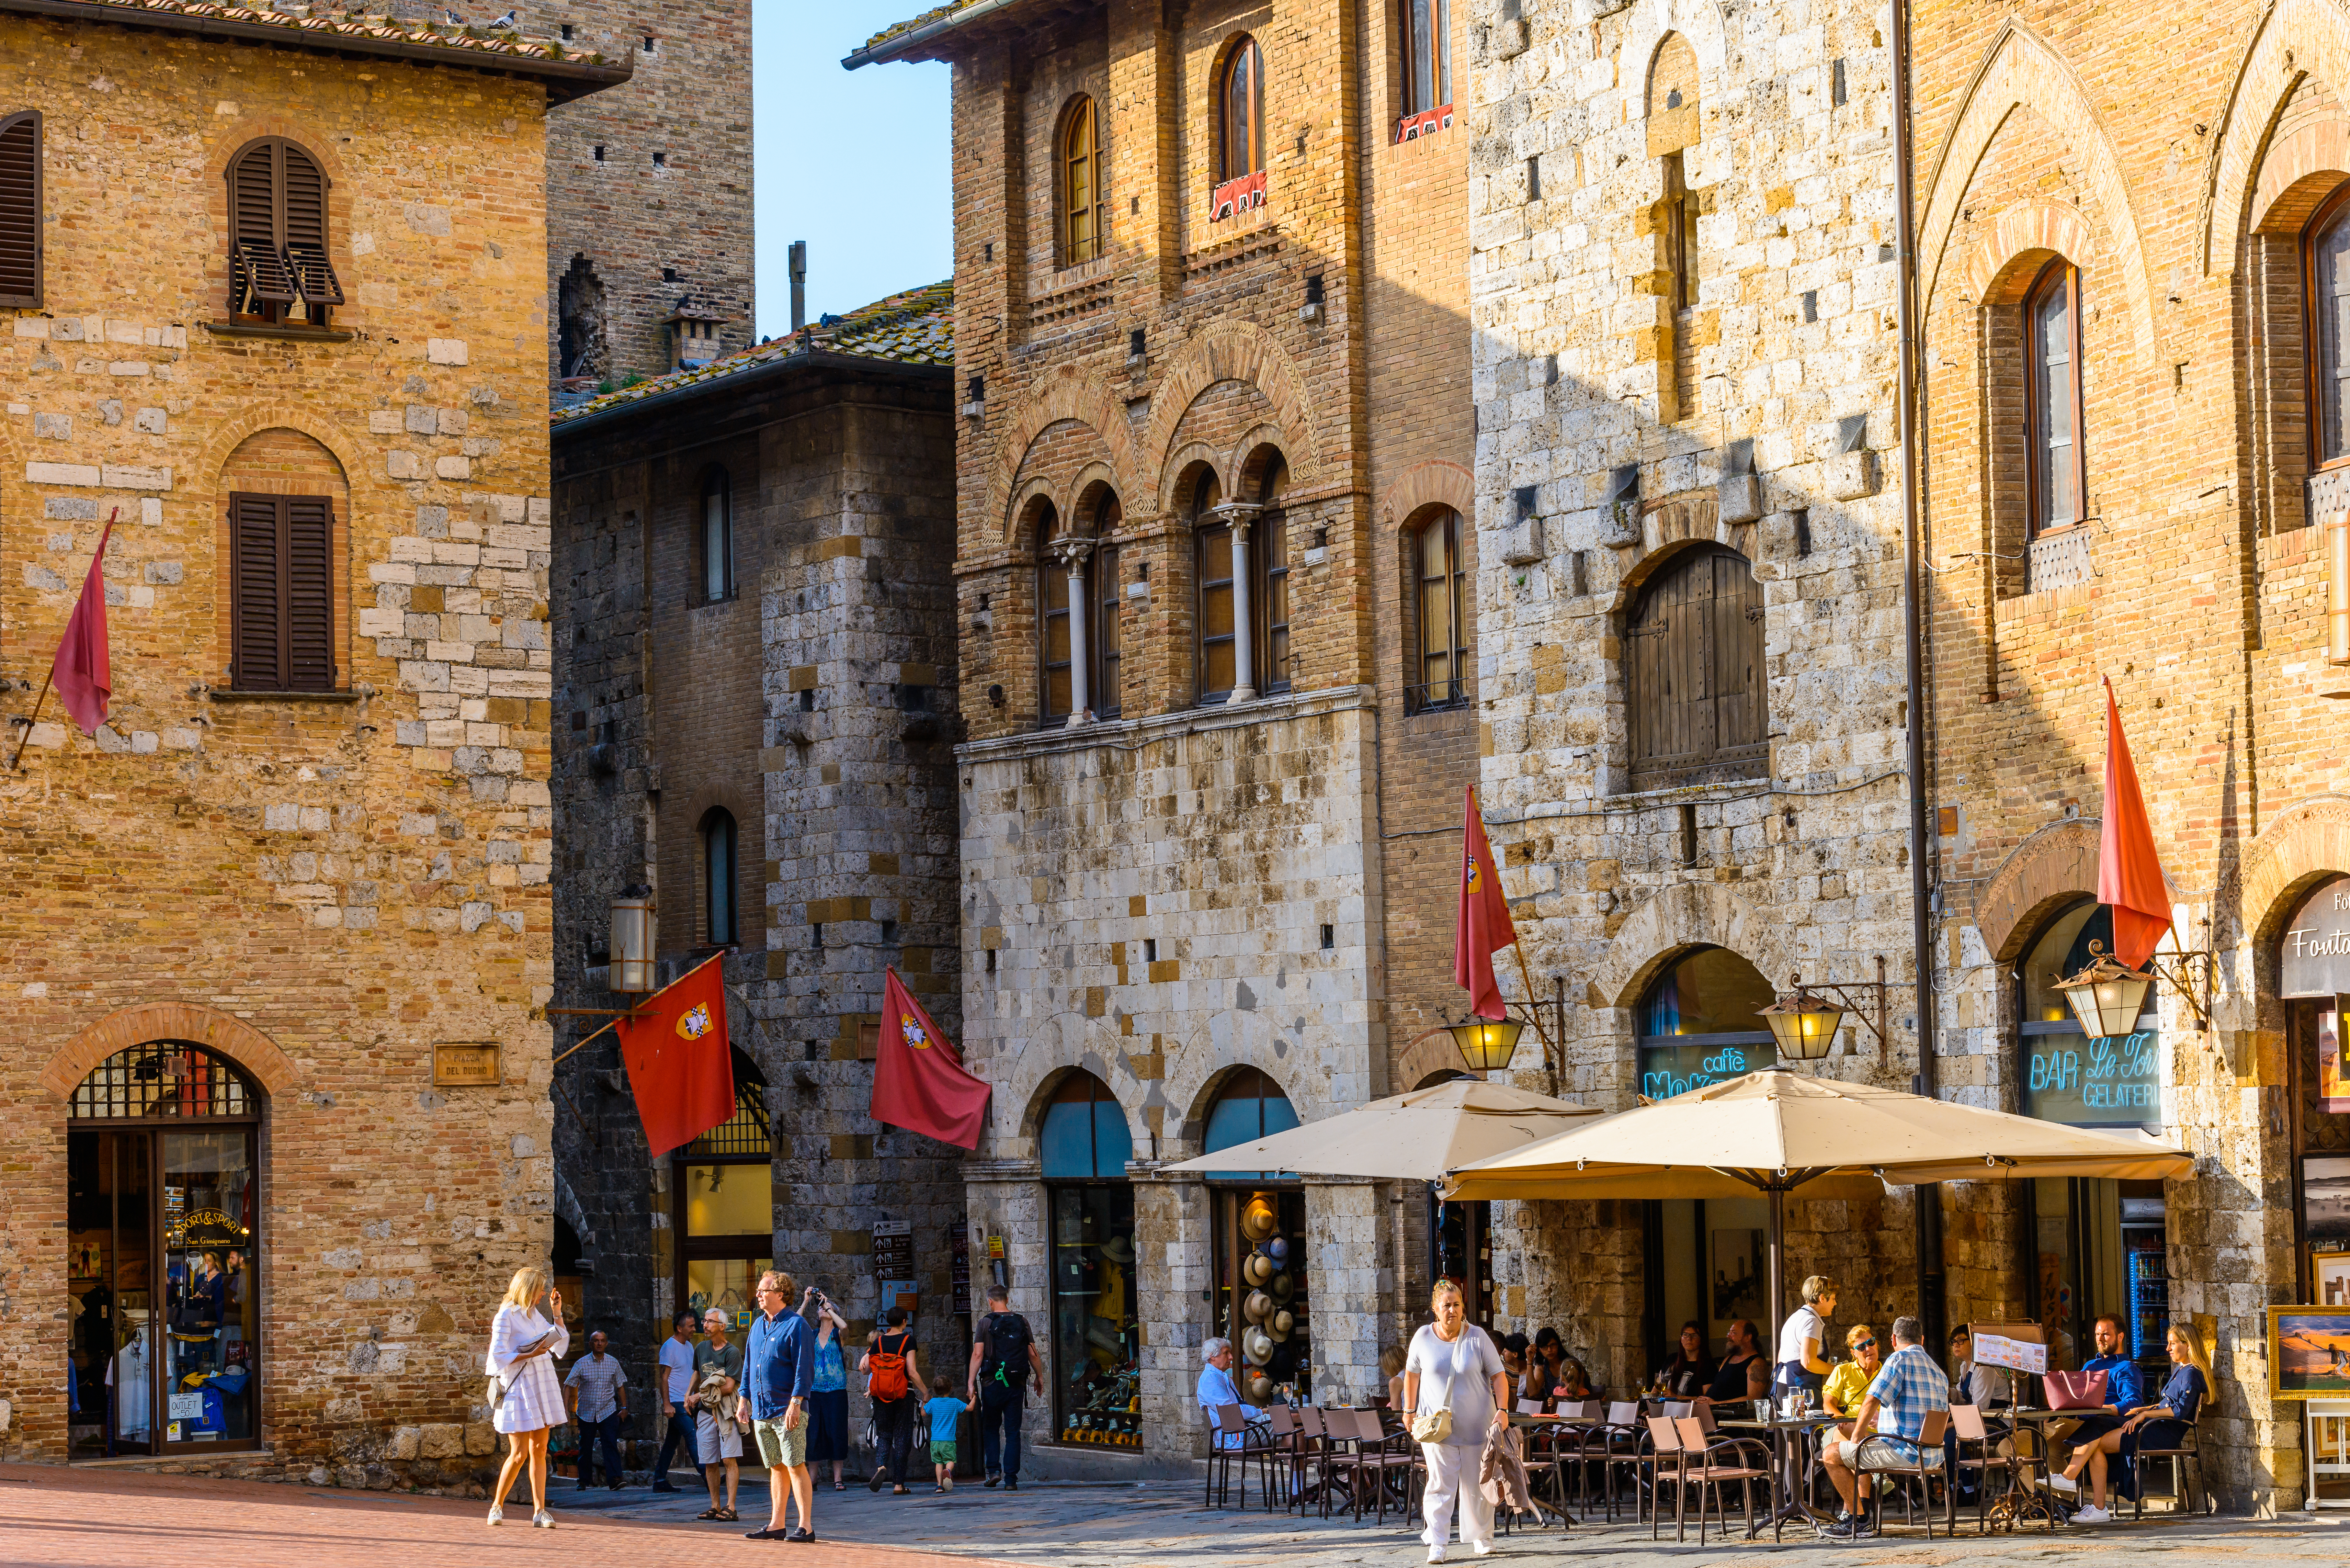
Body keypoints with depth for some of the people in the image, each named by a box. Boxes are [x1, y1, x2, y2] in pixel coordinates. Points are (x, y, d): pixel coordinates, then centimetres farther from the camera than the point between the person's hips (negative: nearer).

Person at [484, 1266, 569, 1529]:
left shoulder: (535, 1315, 14)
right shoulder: (506, 1317, -9)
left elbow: (561, 1344, 20)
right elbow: (498, 1357, -14)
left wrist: (557, 1312, 13)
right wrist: (531, 1354, -19)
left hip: (542, 1387, 7)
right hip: (518, 1387, -7)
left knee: (539, 1451, 3)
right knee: (519, 1455, -8)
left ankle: (540, 1512, 2)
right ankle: (497, 1507, 8)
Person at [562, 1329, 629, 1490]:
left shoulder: (613, 1362, 4)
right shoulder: (581, 1364, -2)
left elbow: (620, 1385, 14)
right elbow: (569, 1385, -1)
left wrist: (624, 1407, 10)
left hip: (608, 1411, 0)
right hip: (586, 1412, 0)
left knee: (611, 1445, -13)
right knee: (585, 1448, 6)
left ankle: (614, 1480, -20)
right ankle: (584, 1481, 18)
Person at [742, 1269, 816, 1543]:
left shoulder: (796, 1325, -7)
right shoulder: (758, 1326, 17)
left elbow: (804, 1369, -12)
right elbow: (748, 1366, 23)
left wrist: (795, 1404, -19)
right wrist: (744, 1400, 15)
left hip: (788, 1410, -7)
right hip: (761, 1410, 7)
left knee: (796, 1467, -9)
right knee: (776, 1468, 11)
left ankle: (806, 1527, -9)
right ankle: (776, 1526, 15)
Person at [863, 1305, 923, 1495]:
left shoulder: (879, 1342, 1)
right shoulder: (908, 1341, -8)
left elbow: (865, 1369, 1)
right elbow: (912, 1372, -14)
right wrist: (925, 1392, -4)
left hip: (881, 1395, 2)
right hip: (904, 1394, -2)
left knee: (884, 1434, 12)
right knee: (902, 1437, 5)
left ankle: (880, 1466, -19)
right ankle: (899, 1484, 3)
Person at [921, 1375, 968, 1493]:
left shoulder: (933, 1402, 1)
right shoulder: (955, 1402, -1)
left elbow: (923, 1413, 14)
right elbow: (970, 1408, 7)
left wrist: (924, 1402, 31)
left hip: (935, 1440, 1)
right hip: (949, 1440, -1)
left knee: (938, 1462, 8)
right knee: (950, 1461, 1)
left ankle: (940, 1485, -4)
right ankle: (948, 1471, -33)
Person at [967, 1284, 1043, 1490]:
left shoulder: (985, 1323, -3)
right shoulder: (1021, 1322, 4)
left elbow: (977, 1355, -10)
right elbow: (1034, 1355, 6)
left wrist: (971, 1383, -10)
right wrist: (1039, 1377, 19)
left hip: (992, 1383, -2)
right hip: (1017, 1385, 2)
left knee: (991, 1428, 15)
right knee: (1013, 1432, 4)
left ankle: (994, 1469, 1)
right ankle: (1011, 1479, -1)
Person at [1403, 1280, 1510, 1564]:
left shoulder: (1477, 1337, -5)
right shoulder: (1423, 1338, -1)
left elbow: (1498, 1376, -3)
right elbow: (1412, 1374, 13)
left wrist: (1503, 1410, -15)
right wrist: (1410, 1411, 13)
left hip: (1476, 1424, 0)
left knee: (1477, 1485, 6)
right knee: (1440, 1485, -5)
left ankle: (1482, 1539, 20)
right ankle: (1437, 1545, -4)